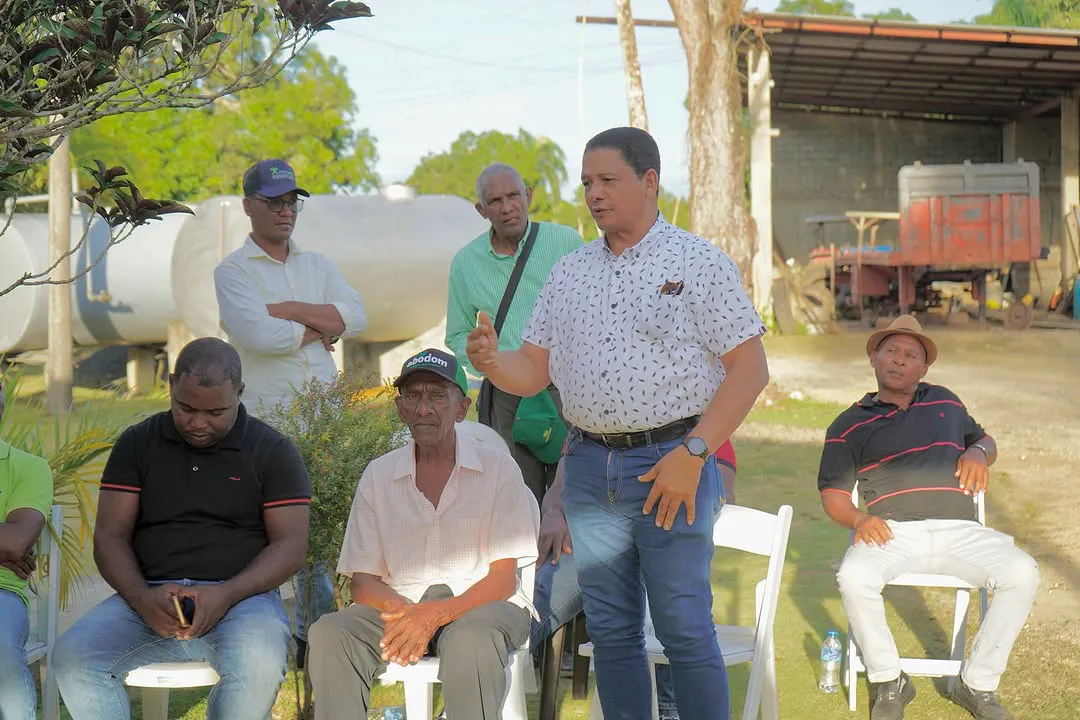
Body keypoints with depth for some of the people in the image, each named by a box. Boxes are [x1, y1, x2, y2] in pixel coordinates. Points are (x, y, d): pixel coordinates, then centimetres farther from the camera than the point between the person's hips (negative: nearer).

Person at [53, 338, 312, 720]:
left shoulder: (274, 451, 6)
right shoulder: (137, 444, 12)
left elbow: (290, 545, 0)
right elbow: (110, 535, 7)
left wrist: (226, 595, -18)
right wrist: (141, 597, -15)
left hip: (241, 596, -2)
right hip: (150, 598, 2)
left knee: (258, 664, -37)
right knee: (72, 658, -28)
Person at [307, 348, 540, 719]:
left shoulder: (497, 467, 1)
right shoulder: (378, 476, 10)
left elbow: (503, 580, -4)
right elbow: (361, 581, 7)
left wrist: (434, 616, -21)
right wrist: (401, 611, -17)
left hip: (478, 603, -2)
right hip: (401, 604, 3)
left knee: (471, 640, -39)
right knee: (329, 635, -28)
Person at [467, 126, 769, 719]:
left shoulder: (699, 262, -1)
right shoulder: (569, 273, 15)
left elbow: (749, 369, -6)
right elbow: (533, 373, 15)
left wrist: (692, 454, -15)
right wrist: (492, 363, -9)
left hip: (670, 461, -5)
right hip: (588, 466, 5)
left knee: (684, 628, -4)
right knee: (610, 629, 9)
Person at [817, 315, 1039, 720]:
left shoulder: (944, 402, 23)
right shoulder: (850, 425, 14)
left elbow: (984, 440, 32)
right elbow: (833, 493, 9)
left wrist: (979, 453, 6)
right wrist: (858, 520, -13)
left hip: (959, 530, 2)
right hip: (892, 532, -2)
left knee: (1022, 573, -24)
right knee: (854, 577, -35)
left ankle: (978, 684, -9)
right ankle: (888, 682, -11)